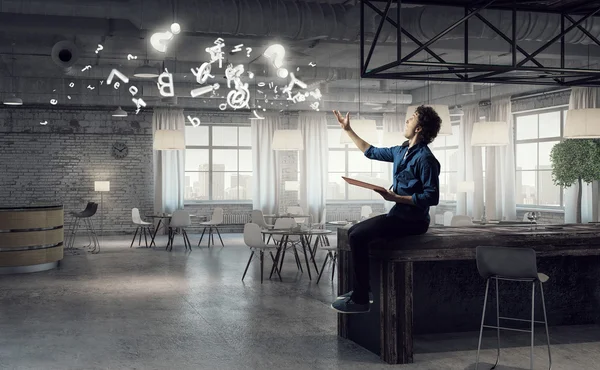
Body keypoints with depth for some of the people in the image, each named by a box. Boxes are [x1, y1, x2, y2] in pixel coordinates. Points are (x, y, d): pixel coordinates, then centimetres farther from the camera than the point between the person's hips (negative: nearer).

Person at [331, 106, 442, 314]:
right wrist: (348, 130, 26)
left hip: (413, 220, -9)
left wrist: (396, 198, -22)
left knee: (357, 236, -18)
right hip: (399, 215, 9)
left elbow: (432, 197, -22)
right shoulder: (401, 151, 10)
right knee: (354, 232, 13)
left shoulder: (424, 158, -18)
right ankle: (363, 289, 16)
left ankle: (360, 299, -13)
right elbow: (372, 152, 25)